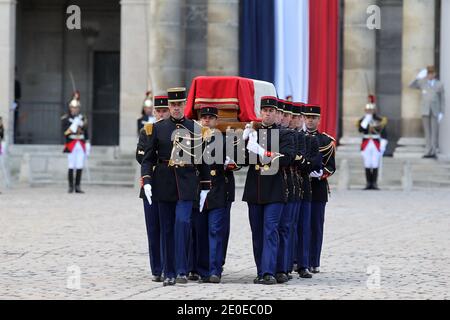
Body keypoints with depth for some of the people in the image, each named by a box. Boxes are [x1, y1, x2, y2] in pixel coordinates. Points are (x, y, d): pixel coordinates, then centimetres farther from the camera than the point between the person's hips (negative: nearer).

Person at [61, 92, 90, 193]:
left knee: (80, 167, 0)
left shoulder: (83, 119, 13)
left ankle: (78, 186, 5)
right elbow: (65, 132, -10)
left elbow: (86, 133, 15)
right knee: (71, 167, -4)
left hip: (81, 145, 3)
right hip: (71, 145, -3)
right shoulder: (66, 119, 1)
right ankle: (71, 186, 3)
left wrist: (88, 145, 9)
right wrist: (75, 124, -16)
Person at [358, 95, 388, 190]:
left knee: (375, 165, -2)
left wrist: (382, 147, -6)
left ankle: (374, 183, 2)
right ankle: (368, 183, 8)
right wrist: (367, 117, -12)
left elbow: (384, 135, 2)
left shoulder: (380, 120, 3)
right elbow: (361, 129, -15)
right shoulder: (363, 120, 6)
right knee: (367, 165, 3)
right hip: (366, 145, 1)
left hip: (376, 145, -1)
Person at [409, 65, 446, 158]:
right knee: (427, 131, 1)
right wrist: (418, 78, -8)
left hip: (435, 111, -1)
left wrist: (441, 113, -2)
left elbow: (442, 99, 5)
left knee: (435, 131, -3)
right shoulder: (422, 83, 7)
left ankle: (433, 152, -1)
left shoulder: (439, 85, 5)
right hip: (425, 111, 1)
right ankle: (428, 151, 2)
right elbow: (411, 86, 6)